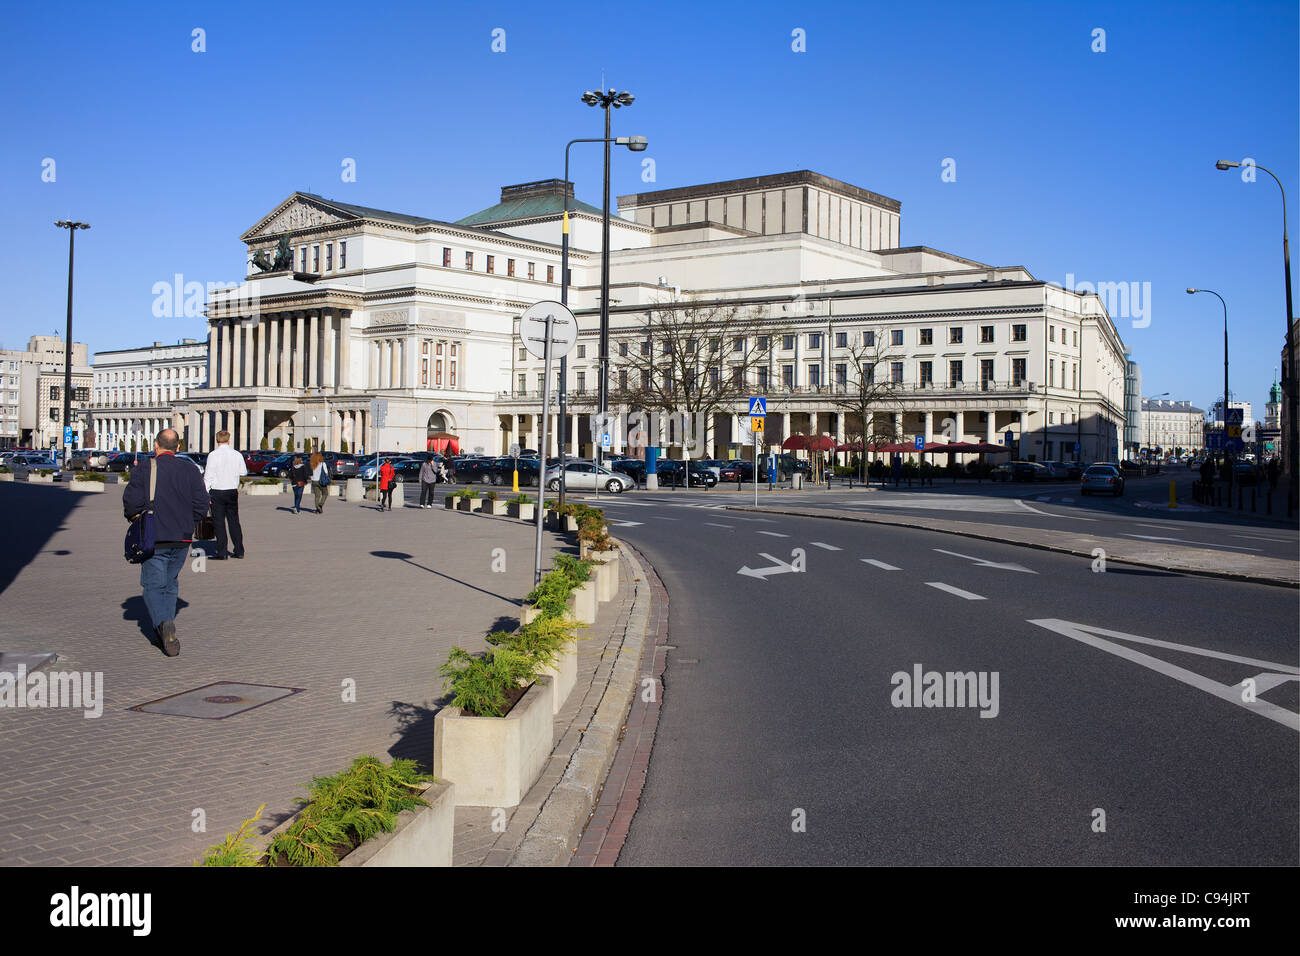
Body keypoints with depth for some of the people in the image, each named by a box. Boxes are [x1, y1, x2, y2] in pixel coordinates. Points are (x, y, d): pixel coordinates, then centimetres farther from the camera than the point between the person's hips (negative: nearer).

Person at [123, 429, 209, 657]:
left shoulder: (146, 469, -7)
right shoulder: (190, 470, 2)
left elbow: (132, 501, -11)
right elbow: (202, 503, -1)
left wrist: (134, 517, 10)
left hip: (154, 539, -3)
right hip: (182, 539, 3)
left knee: (153, 585, 2)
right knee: (170, 583, 19)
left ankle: (163, 623, -22)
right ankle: (165, 629, 22)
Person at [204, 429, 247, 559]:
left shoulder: (213, 455, -10)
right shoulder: (237, 455, -1)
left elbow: (208, 476, -9)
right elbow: (243, 472, 10)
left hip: (217, 492, -3)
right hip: (232, 492, 3)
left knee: (219, 522, 2)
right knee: (234, 521, 13)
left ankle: (222, 552, 2)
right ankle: (239, 550, 15)